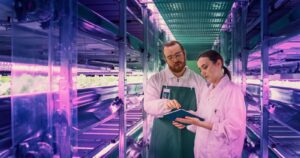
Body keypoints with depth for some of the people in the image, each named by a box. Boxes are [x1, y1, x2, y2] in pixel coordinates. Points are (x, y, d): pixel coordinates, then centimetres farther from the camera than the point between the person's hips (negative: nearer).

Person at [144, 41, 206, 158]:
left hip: (189, 138, 0)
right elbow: (148, 105, -8)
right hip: (163, 138, 0)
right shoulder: (156, 79, 1)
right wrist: (165, 104, -29)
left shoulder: (198, 80, 2)